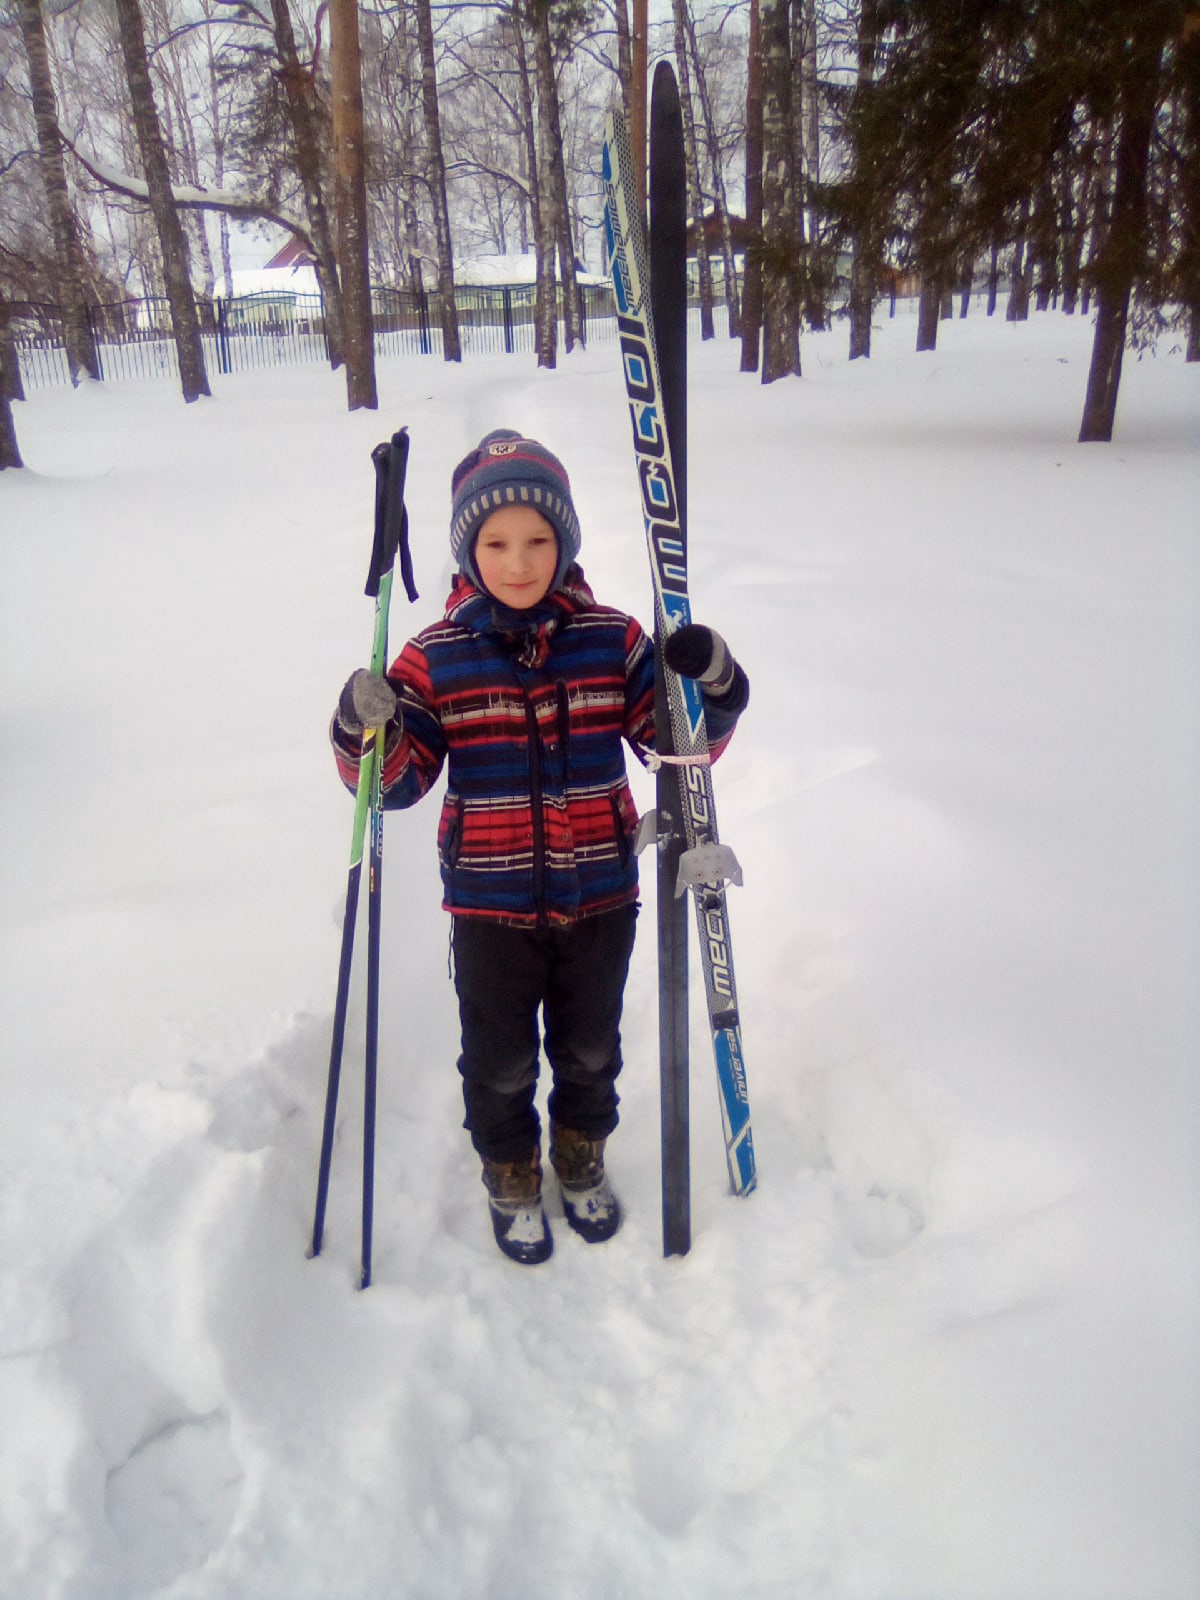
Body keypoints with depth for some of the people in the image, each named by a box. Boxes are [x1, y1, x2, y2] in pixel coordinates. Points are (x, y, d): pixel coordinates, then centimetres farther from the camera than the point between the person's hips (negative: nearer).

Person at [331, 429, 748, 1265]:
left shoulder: (613, 640, -4)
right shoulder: (437, 657, -8)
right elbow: (397, 781, -6)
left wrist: (714, 684, -19)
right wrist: (368, 731, -26)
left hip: (600, 895, 2)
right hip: (490, 905, -1)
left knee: (591, 1048, 21)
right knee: (501, 1061, 15)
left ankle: (582, 1155, 49)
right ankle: (510, 1173, 43)